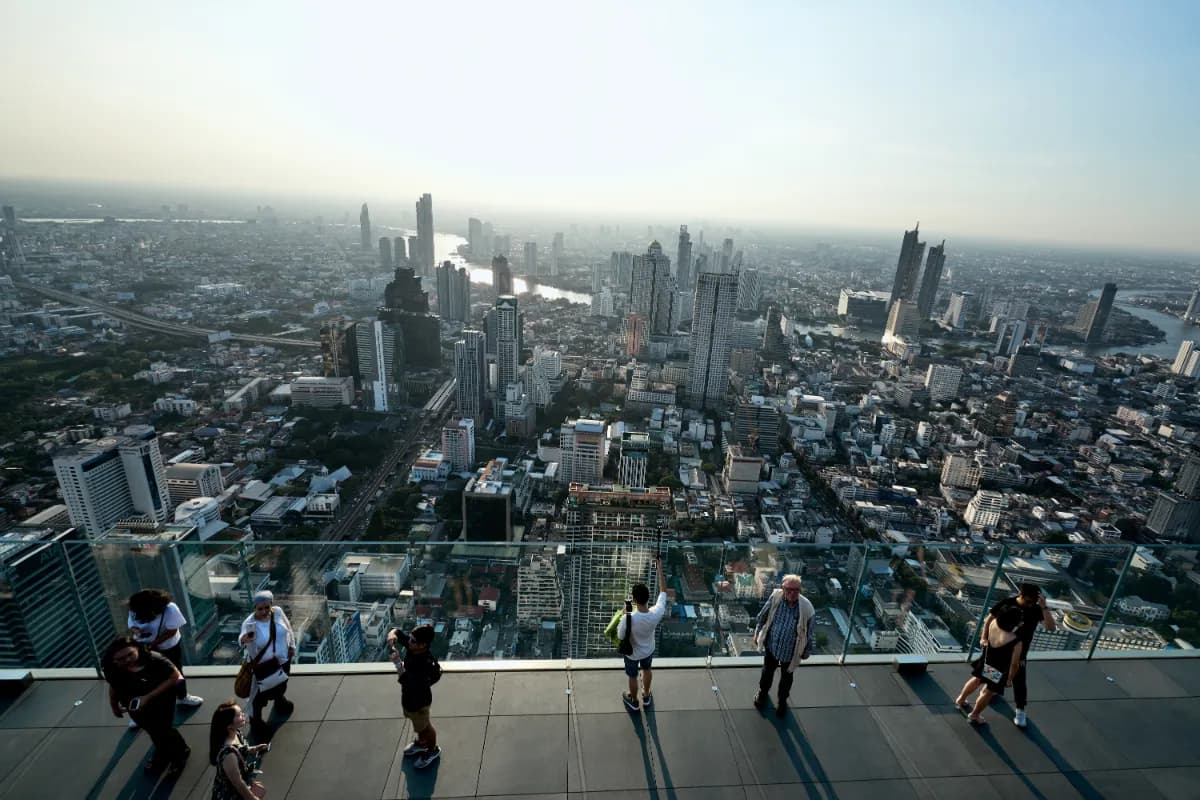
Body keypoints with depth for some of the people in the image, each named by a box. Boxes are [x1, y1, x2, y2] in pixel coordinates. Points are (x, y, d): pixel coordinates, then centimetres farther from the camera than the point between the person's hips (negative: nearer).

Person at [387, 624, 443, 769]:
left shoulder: (425, 664, -43)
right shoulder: (412, 646, -22)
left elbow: (405, 681, -43)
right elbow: (397, 631, -12)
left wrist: (398, 664, -47)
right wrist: (392, 635, -34)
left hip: (419, 701, -7)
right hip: (409, 697, 7)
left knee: (424, 726, 22)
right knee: (417, 724, 33)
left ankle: (433, 750, 49)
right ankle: (421, 743, 60)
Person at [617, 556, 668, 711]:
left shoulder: (628, 618, -42)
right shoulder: (657, 613, -34)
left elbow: (620, 636, -21)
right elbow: (663, 591, -18)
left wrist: (625, 614, -14)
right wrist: (660, 568, -14)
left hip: (632, 653, -3)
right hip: (649, 650, 3)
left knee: (633, 677, 27)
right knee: (647, 670, 33)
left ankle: (633, 701, 53)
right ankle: (646, 696, 57)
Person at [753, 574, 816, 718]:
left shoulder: (807, 608, -30)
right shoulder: (775, 598, -26)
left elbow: (810, 632, -12)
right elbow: (762, 616, -7)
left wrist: (807, 651, 1)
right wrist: (757, 633, 4)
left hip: (790, 651, -1)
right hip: (771, 645, 1)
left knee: (787, 677, 25)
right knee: (767, 671, 27)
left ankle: (782, 700, 53)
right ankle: (763, 692, 56)